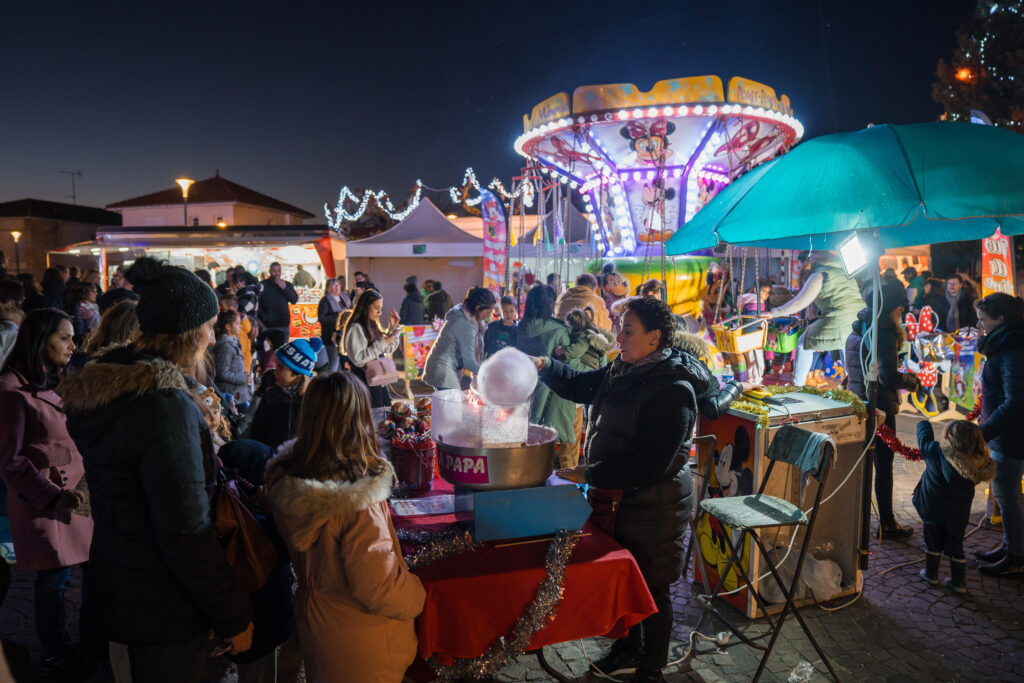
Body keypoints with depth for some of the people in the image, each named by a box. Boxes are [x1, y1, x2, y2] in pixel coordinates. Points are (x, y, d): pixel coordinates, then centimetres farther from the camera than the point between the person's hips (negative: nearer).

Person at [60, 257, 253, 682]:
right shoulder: (167, 406, -29)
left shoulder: (107, 388, 1)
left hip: (117, 582, 9)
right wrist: (234, 617, -19)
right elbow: (186, 533, -28)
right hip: (165, 610, -9)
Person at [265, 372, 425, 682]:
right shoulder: (358, 500, -34)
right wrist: (416, 596, -8)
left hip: (312, 622, 6)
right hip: (360, 645, -6)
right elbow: (378, 588, -28)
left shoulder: (286, 480, -12)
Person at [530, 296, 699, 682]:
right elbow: (580, 386, 17)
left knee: (651, 589, 10)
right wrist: (544, 366, -1)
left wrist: (590, 475, -25)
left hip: (653, 507, -8)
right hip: (616, 495, 8)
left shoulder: (673, 390, -25)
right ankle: (628, 646, 47)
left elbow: (650, 464, -28)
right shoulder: (622, 371, 3)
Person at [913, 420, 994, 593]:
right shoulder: (980, 465, -16)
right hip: (959, 514, 2)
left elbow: (924, 437, -7)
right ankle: (959, 582, 25)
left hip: (933, 510, -2)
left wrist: (924, 424, 14)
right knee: (955, 545, 17)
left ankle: (931, 574, 31)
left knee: (933, 542, 17)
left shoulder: (935, 452, -25)